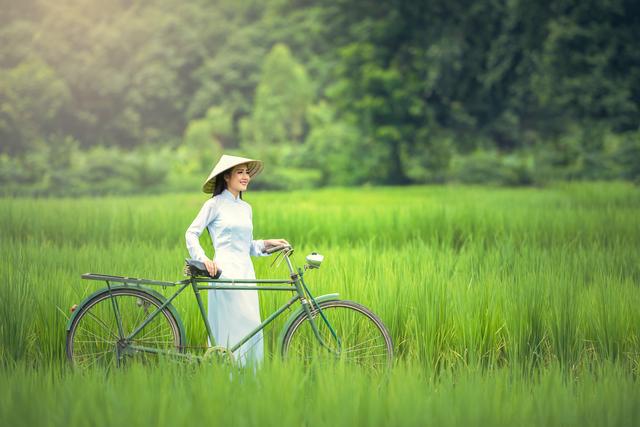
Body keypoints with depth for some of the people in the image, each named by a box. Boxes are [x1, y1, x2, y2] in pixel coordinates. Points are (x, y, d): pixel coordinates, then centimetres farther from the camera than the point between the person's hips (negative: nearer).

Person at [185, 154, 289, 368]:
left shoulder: (246, 208, 18)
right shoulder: (214, 204, 0)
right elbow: (191, 233, -1)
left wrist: (267, 244, 4)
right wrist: (203, 258, -13)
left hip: (246, 273, 6)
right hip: (225, 273, -6)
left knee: (252, 325, 1)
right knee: (230, 328, -10)